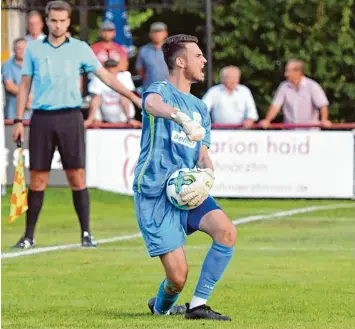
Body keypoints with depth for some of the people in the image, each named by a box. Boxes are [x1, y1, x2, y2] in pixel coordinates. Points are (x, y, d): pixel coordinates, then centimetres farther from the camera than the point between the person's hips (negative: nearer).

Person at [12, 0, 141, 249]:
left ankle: (86, 233, 2)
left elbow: (106, 77, 7)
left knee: (77, 178, -4)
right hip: (42, 118, 1)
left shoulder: (80, 49, 5)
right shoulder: (33, 49, 8)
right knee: (37, 179, 1)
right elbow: (24, 86, 11)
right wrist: (19, 121, 5)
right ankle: (29, 236, 7)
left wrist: (134, 98, 1)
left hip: (70, 117, -1)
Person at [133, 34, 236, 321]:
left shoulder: (200, 108, 21)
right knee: (178, 277, -12)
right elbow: (152, 104, -27)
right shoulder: (161, 90, -1)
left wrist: (207, 176, -10)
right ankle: (161, 307, 24)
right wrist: (182, 118, -48)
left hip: (187, 189, 6)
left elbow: (203, 154, 15)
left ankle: (197, 305, -11)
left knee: (226, 231, -23)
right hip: (155, 193, -6)